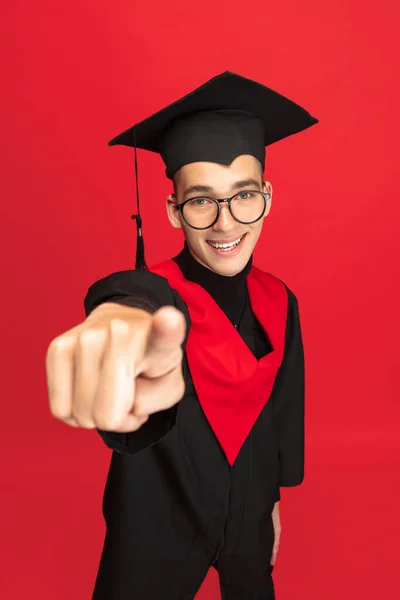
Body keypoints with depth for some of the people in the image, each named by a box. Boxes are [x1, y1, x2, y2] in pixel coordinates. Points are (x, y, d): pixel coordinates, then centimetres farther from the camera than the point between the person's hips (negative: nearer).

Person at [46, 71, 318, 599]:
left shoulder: (278, 302, -10)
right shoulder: (156, 289, -25)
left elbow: (282, 409, 2)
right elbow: (133, 300, -50)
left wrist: (273, 497, 12)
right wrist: (126, 321, -74)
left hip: (248, 511, 4)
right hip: (158, 519, -4)